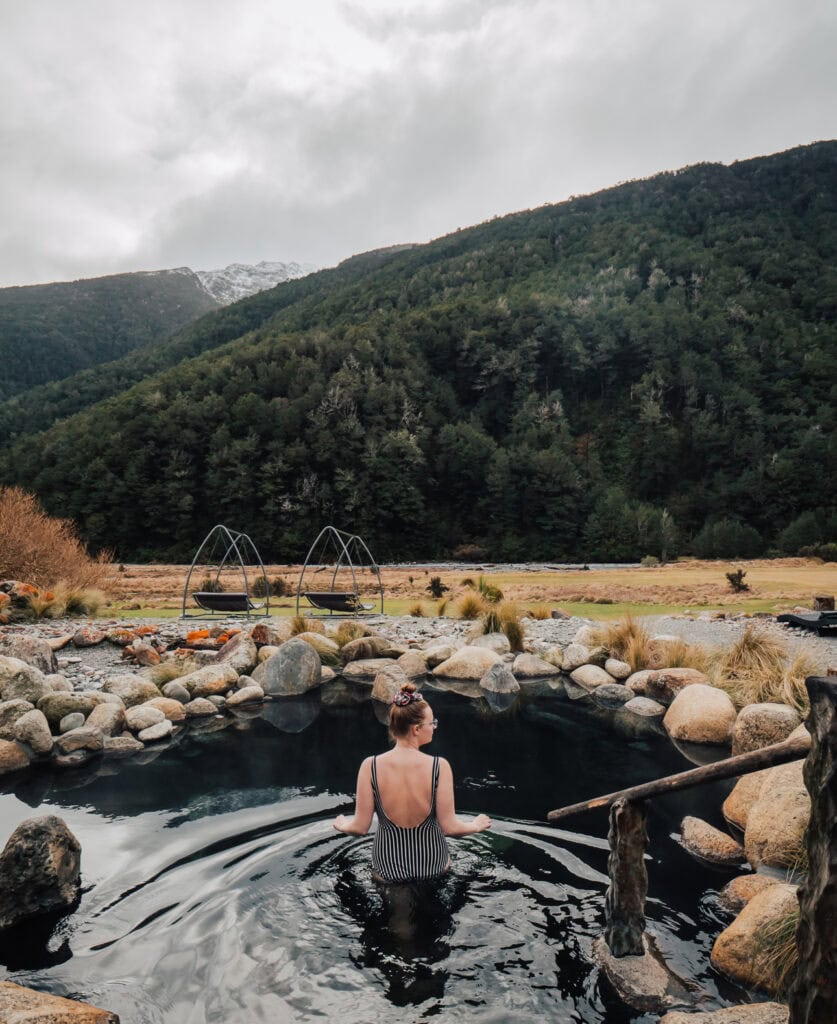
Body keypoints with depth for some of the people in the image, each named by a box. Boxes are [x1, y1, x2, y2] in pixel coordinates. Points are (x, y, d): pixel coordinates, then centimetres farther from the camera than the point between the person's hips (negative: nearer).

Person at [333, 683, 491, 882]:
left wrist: (341, 825, 10)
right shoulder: (440, 766, -22)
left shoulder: (370, 766, -19)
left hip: (388, 868, 1)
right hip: (432, 865, 0)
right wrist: (476, 826, 5)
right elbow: (449, 827, -17)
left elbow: (360, 827, -13)